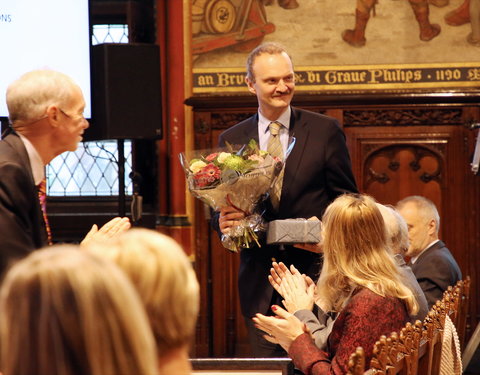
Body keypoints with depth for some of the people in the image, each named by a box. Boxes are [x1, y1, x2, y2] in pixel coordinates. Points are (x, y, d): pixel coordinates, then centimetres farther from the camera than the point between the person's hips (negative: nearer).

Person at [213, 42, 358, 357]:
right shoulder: (231, 140, 10)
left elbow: (347, 200, 6)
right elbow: (220, 209, 14)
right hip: (260, 280, 2)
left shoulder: (325, 130, 4)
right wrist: (223, 221, -9)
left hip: (314, 270, -2)